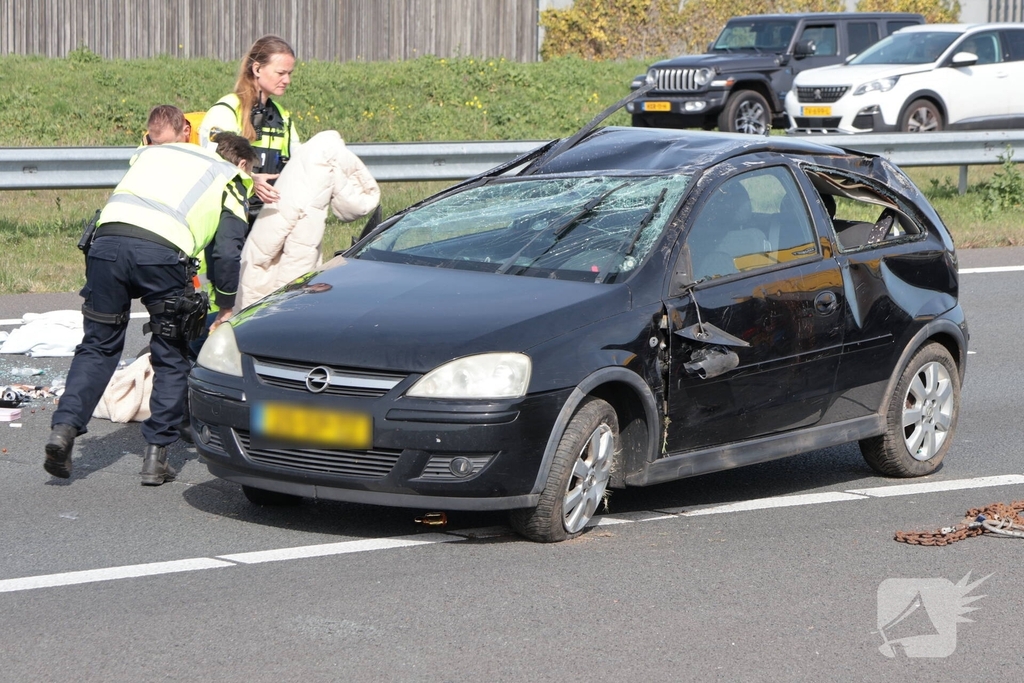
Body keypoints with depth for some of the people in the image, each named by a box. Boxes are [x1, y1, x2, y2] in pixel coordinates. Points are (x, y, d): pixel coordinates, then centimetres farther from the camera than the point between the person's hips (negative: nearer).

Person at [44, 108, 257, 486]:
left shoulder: (158, 151, 35)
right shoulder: (230, 179, 22)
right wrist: (228, 305, 22)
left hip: (107, 238, 3)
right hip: (162, 250, -3)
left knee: (98, 346, 15)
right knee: (170, 359, 12)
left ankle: (64, 426, -2)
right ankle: (156, 455, 7)